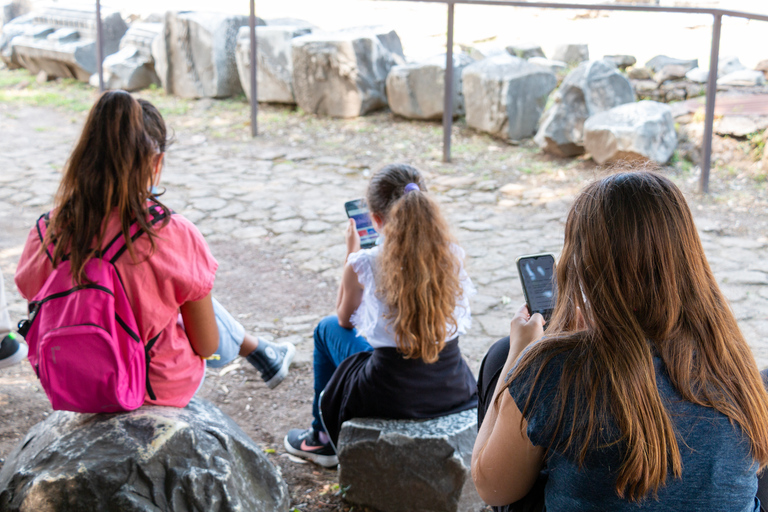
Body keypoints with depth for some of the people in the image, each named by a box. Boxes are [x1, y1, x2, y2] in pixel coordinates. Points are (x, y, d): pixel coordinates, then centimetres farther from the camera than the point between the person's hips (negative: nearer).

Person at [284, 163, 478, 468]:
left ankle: (324, 437, 38)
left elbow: (345, 319, 6)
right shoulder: (452, 255, -6)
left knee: (328, 328, 25)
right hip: (453, 390, 4)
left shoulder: (365, 263, -15)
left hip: (388, 395, -3)